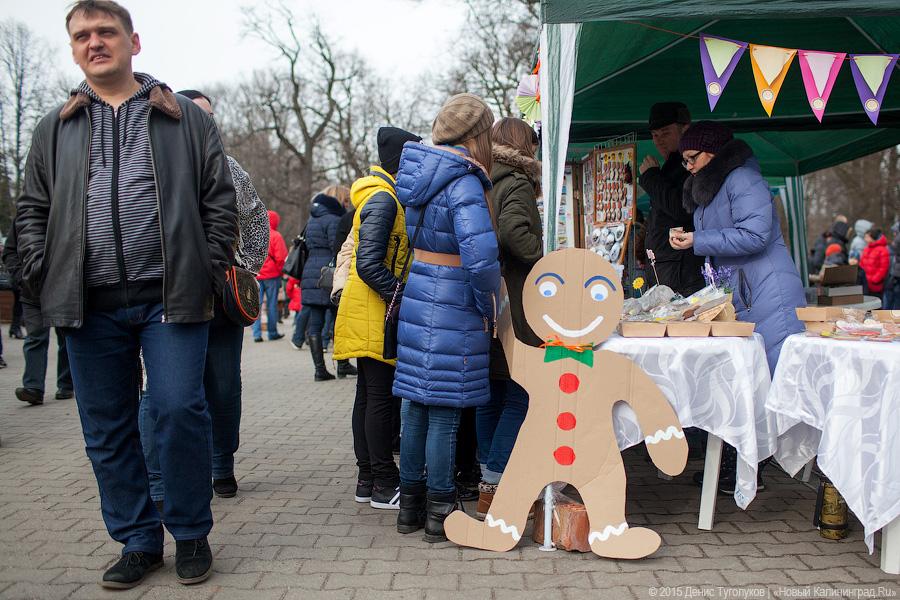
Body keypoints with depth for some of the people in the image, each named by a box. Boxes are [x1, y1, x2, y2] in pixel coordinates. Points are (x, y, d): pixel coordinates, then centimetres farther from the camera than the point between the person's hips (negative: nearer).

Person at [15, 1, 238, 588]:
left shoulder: (186, 118, 8)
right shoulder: (55, 128, 16)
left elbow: (220, 200, 5)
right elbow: (33, 209, 17)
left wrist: (210, 272, -3)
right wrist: (43, 276, 4)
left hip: (169, 297, -3)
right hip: (90, 304, 3)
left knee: (181, 411, -8)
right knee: (107, 429, 8)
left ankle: (191, 534, 13)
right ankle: (139, 540, 23)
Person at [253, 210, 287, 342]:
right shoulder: (275, 236, -8)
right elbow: (281, 257, -12)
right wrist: (280, 271, 3)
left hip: (255, 275, 3)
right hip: (271, 276, -3)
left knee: (256, 304, 5)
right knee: (272, 304, 6)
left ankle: (257, 334, 0)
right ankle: (273, 333, 14)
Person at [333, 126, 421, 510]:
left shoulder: (384, 196, 17)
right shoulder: (383, 199, -14)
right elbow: (369, 264, -23)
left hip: (371, 315, 10)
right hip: (375, 317, -10)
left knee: (369, 396, 12)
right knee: (382, 398, -4)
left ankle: (367, 480, 20)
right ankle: (384, 486, 4)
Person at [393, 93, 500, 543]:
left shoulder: (420, 175, 8)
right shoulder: (464, 184, -17)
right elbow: (481, 257, -26)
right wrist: (489, 309, -12)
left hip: (417, 299, 8)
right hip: (453, 308, -8)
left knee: (418, 407, 14)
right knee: (445, 413, 1)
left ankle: (410, 506, 26)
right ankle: (440, 515, 12)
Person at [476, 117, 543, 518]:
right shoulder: (517, 183, -7)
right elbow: (515, 232, -25)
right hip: (511, 307, -8)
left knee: (490, 396, 15)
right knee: (518, 397, -2)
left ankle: (488, 483, 24)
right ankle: (493, 491, -1)